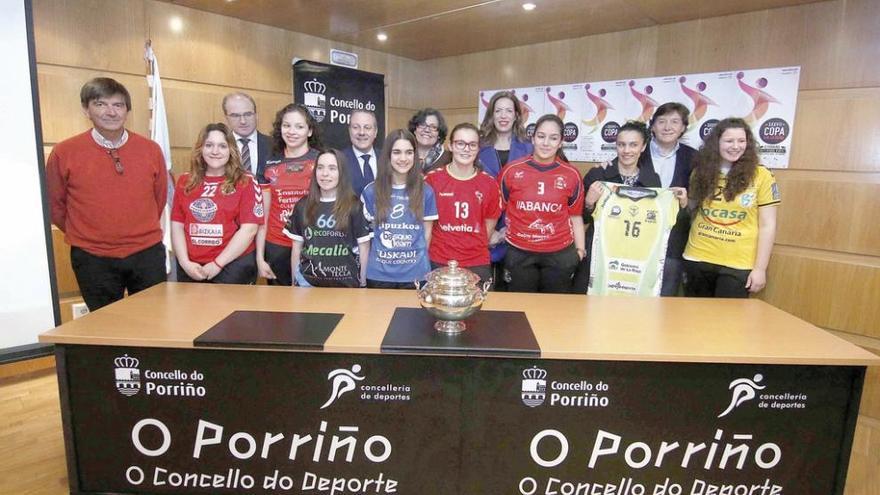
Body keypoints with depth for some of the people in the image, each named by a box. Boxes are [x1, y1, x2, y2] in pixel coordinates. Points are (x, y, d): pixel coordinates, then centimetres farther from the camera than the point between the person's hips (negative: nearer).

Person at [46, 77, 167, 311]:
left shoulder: (151, 149, 0)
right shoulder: (64, 152, -4)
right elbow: (54, 204, 6)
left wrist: (142, 231, 13)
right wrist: (81, 234, 10)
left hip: (148, 254, 1)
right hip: (93, 259, -1)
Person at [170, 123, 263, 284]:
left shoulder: (245, 182, -3)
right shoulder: (185, 182, 9)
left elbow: (249, 229, -10)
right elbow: (177, 226, 8)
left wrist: (217, 264, -12)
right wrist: (185, 262, -5)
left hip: (233, 266, -3)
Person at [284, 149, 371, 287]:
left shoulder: (354, 206, -4)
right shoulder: (302, 206, 5)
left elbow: (364, 248, -2)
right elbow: (296, 248, 10)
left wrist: (363, 284, -1)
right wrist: (295, 282, 10)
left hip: (345, 285, -2)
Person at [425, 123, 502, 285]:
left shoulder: (489, 183, -1)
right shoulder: (432, 179, -5)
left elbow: (490, 222, 9)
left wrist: (474, 246, 4)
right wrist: (444, 244, 2)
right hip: (438, 263, -1)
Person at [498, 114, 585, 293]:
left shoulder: (572, 175, 0)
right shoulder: (512, 171, -3)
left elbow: (575, 217, 6)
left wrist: (580, 251, 5)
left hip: (560, 255, 1)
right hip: (519, 254, 0)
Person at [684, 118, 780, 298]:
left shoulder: (761, 176, -4)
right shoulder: (701, 172, 4)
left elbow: (767, 226, -3)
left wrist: (760, 268, -5)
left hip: (737, 265, -2)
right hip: (697, 260, 3)